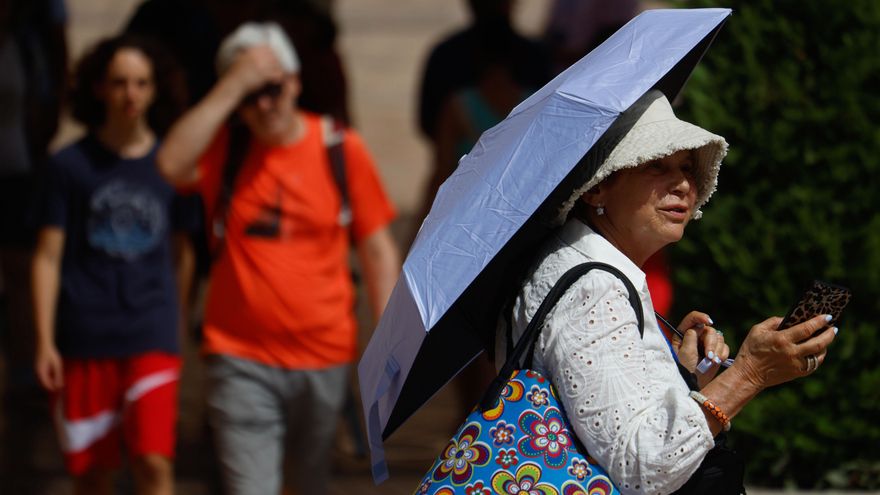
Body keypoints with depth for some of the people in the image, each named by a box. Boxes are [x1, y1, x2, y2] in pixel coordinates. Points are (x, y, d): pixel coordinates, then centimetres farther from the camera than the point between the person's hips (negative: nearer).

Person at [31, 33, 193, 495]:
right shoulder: (71, 164, 0)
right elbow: (48, 257, 1)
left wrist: (175, 323, 16)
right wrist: (44, 341, -4)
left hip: (152, 336, 0)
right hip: (84, 339, 0)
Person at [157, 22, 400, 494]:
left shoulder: (341, 149, 0)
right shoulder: (223, 146, -1)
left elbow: (377, 249, 4)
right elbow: (173, 164, -25)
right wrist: (233, 86, -22)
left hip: (324, 355, 2)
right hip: (241, 358, -2)